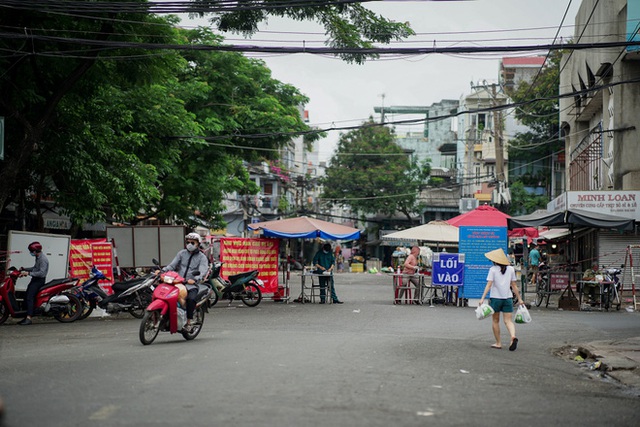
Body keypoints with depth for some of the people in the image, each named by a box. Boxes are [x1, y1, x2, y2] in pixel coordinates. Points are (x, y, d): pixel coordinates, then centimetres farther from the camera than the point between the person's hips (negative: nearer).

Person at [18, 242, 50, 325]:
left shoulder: (43, 259, -18)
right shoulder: (38, 257, 15)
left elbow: (41, 273, -25)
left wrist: (28, 273, -25)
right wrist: (24, 269, 17)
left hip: (39, 280, -10)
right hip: (35, 279, 10)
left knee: (30, 297, -21)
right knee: (26, 296, 6)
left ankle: (29, 319, -28)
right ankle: (26, 317, 10)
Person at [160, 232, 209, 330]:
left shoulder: (202, 257, 6)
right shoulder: (182, 253, 17)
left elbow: (202, 272, -11)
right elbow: (172, 265, 9)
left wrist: (194, 279, -31)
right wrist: (162, 271, -11)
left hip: (192, 285, -3)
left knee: (191, 299, -32)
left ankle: (189, 321, -20)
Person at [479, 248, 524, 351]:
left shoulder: (493, 269, -5)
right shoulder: (511, 269, 6)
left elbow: (489, 285, -12)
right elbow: (514, 286, 8)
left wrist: (482, 298, -14)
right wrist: (519, 299, 14)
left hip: (495, 298, -3)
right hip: (508, 298, 3)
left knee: (495, 321, 11)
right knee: (508, 320, 1)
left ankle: (498, 343, 15)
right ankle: (513, 336, -26)